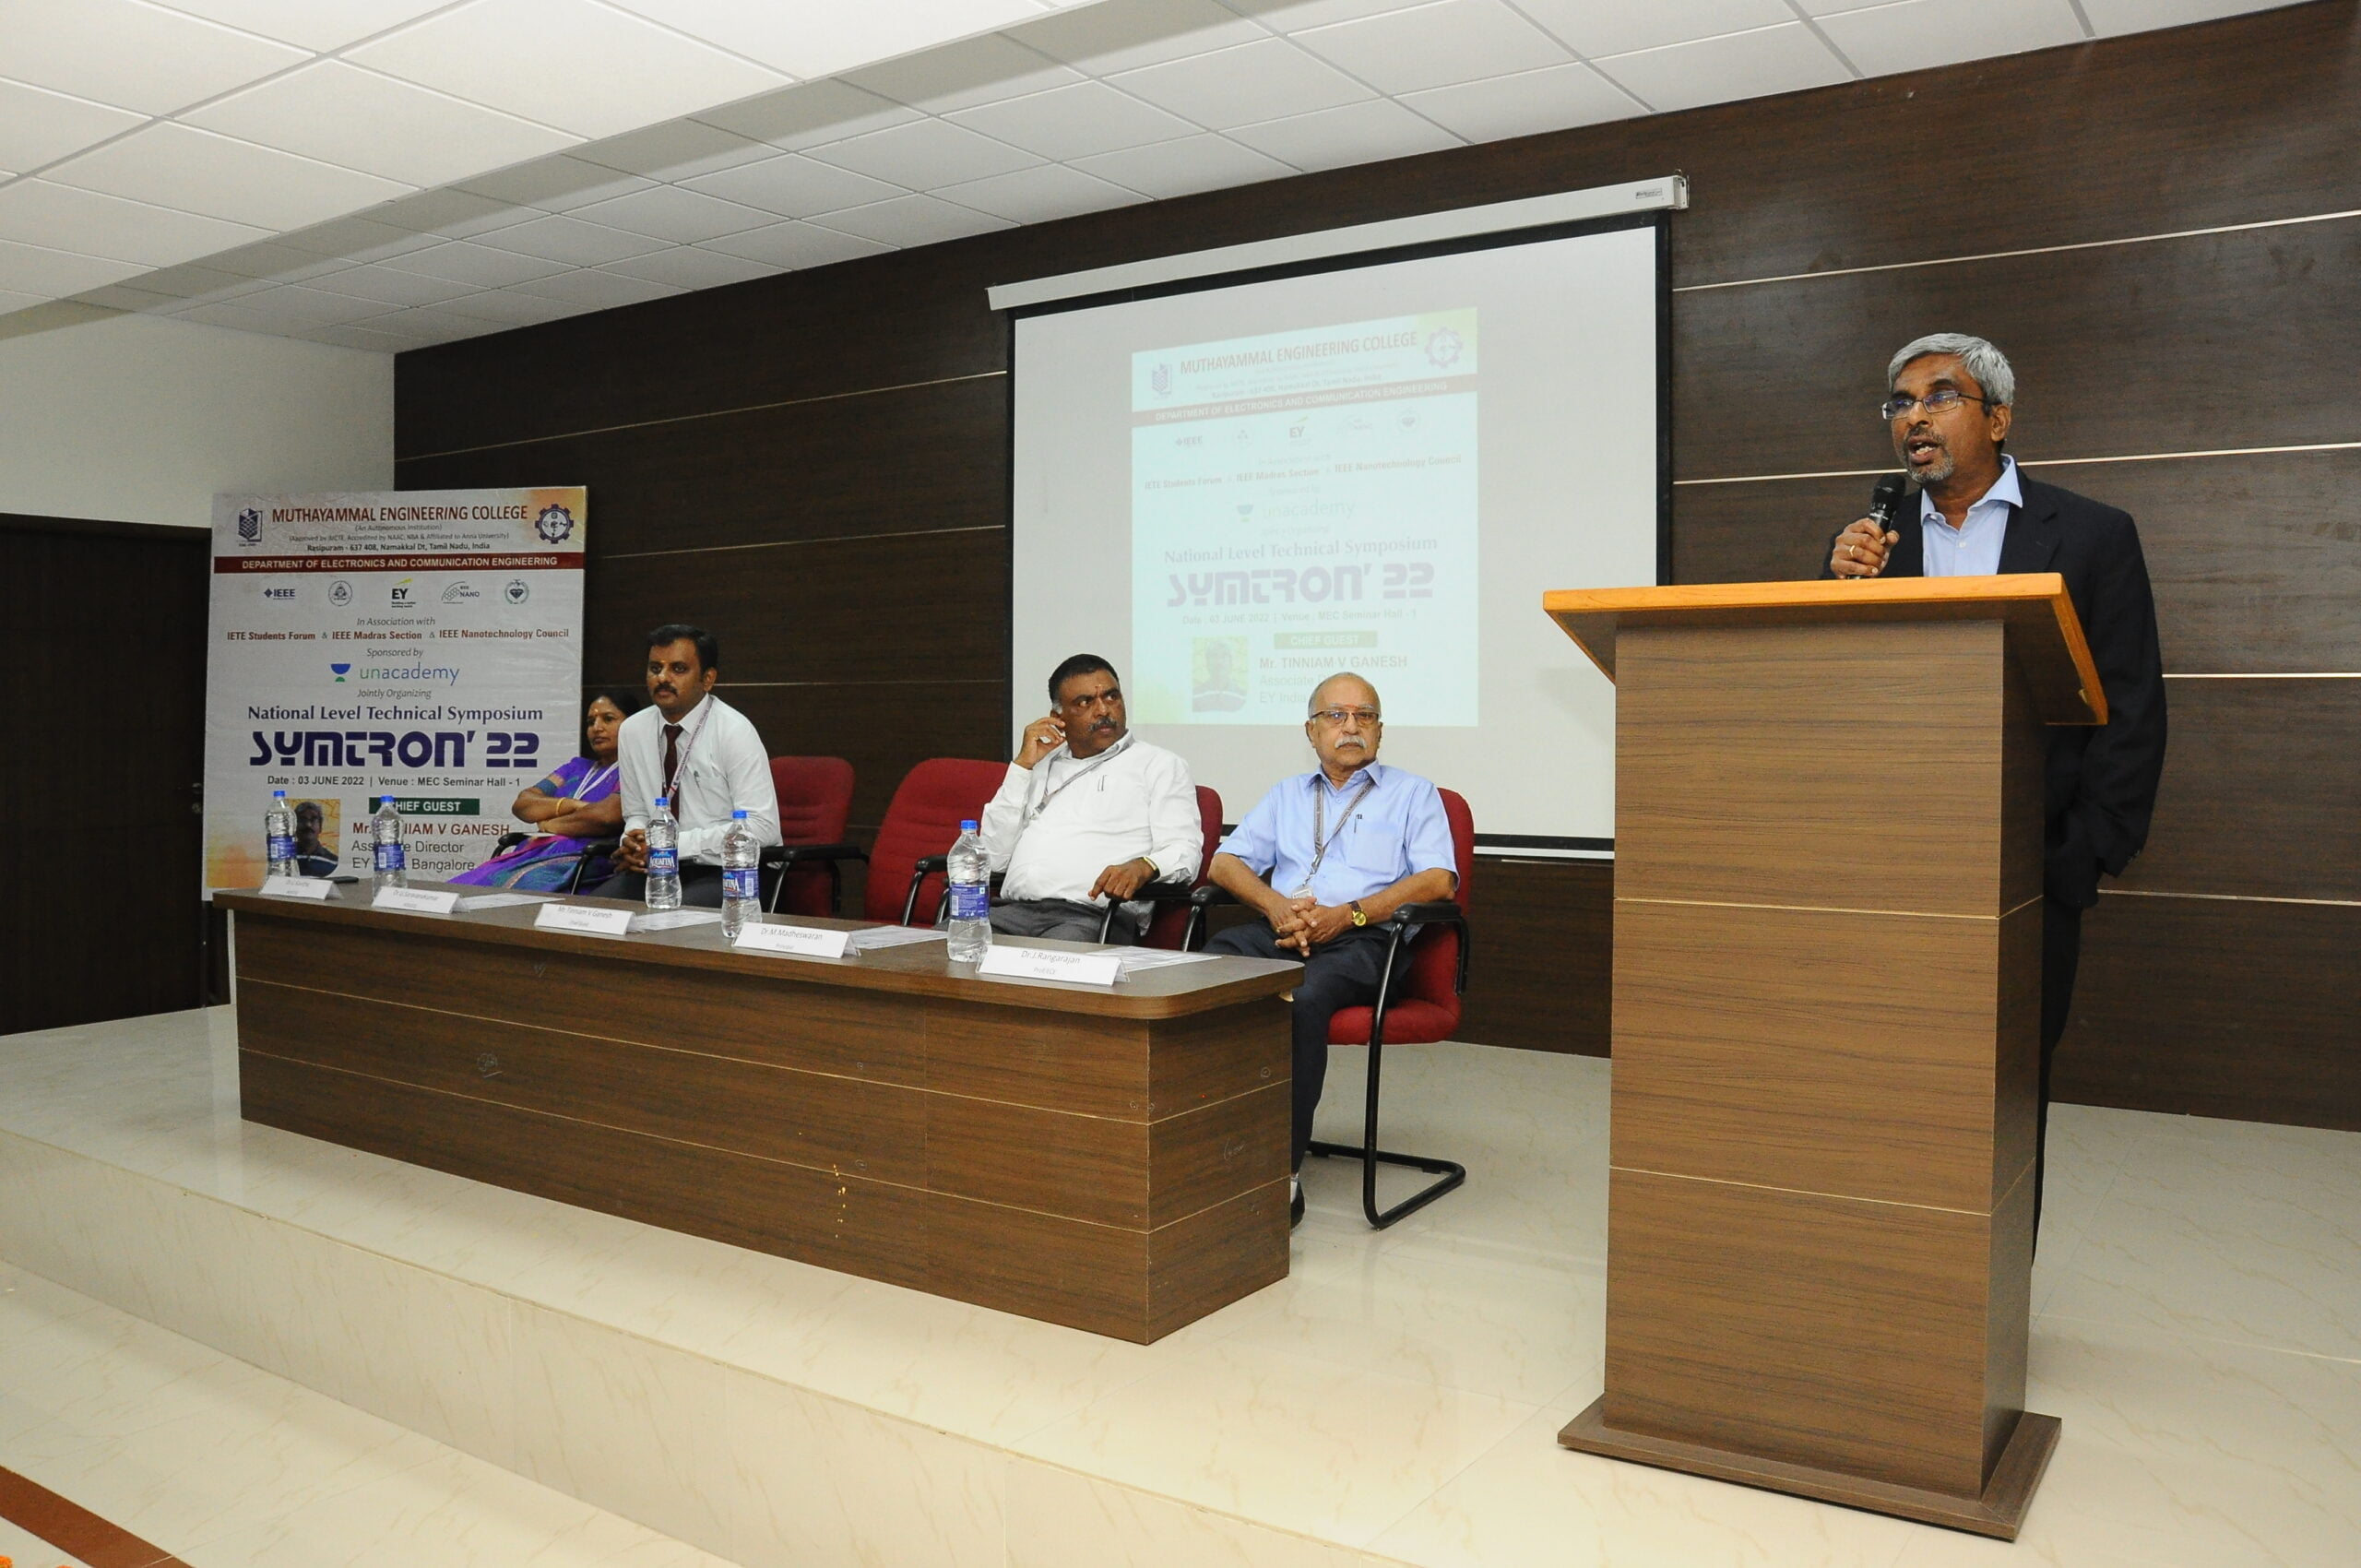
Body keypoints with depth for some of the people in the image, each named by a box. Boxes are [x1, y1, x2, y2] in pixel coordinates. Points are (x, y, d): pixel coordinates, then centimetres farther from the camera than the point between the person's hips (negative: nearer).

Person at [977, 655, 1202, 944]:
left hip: (1096, 916, -4)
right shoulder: (1042, 765, 28)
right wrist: (1023, 765, 12)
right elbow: (994, 856, 17)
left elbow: (1184, 851, 1)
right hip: (1015, 909, 4)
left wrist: (1143, 867, -23)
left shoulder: (1160, 765, 15)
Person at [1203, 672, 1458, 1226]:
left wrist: (1348, 913, -10)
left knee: (1301, 1000, -38)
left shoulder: (1413, 794, 19)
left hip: (1361, 941, -3)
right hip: (1276, 932, 4)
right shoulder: (1286, 794, 31)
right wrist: (1276, 905, -2)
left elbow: (1439, 880, 2)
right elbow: (1225, 862, 21)